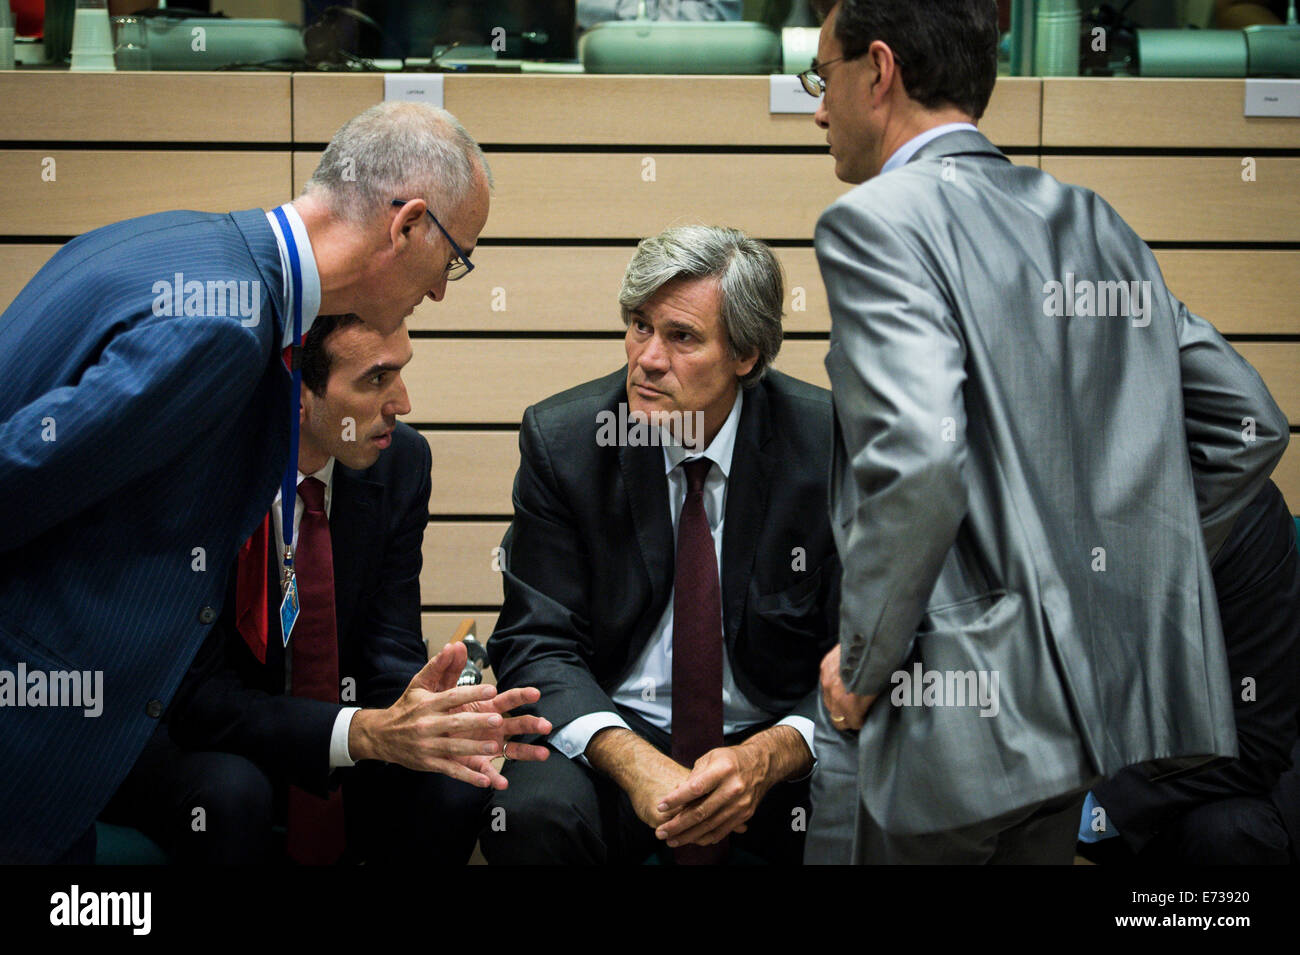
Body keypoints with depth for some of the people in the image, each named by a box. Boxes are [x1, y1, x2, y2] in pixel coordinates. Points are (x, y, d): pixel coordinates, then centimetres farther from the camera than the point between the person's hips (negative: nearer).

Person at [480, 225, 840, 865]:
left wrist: (766, 758, -25)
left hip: (774, 741, 0)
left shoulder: (829, 445, -8)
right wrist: (632, 761, -25)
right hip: (611, 733, 1)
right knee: (532, 811, -31)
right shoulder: (561, 440, -5)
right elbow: (538, 645, -5)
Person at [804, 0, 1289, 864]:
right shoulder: (1091, 220, 13)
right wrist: (1128, 580, 17)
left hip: (978, 703, -8)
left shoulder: (878, 221, -10)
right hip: (1118, 688, 8)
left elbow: (916, 459, -24)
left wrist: (863, 664, -11)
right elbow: (1248, 423, 15)